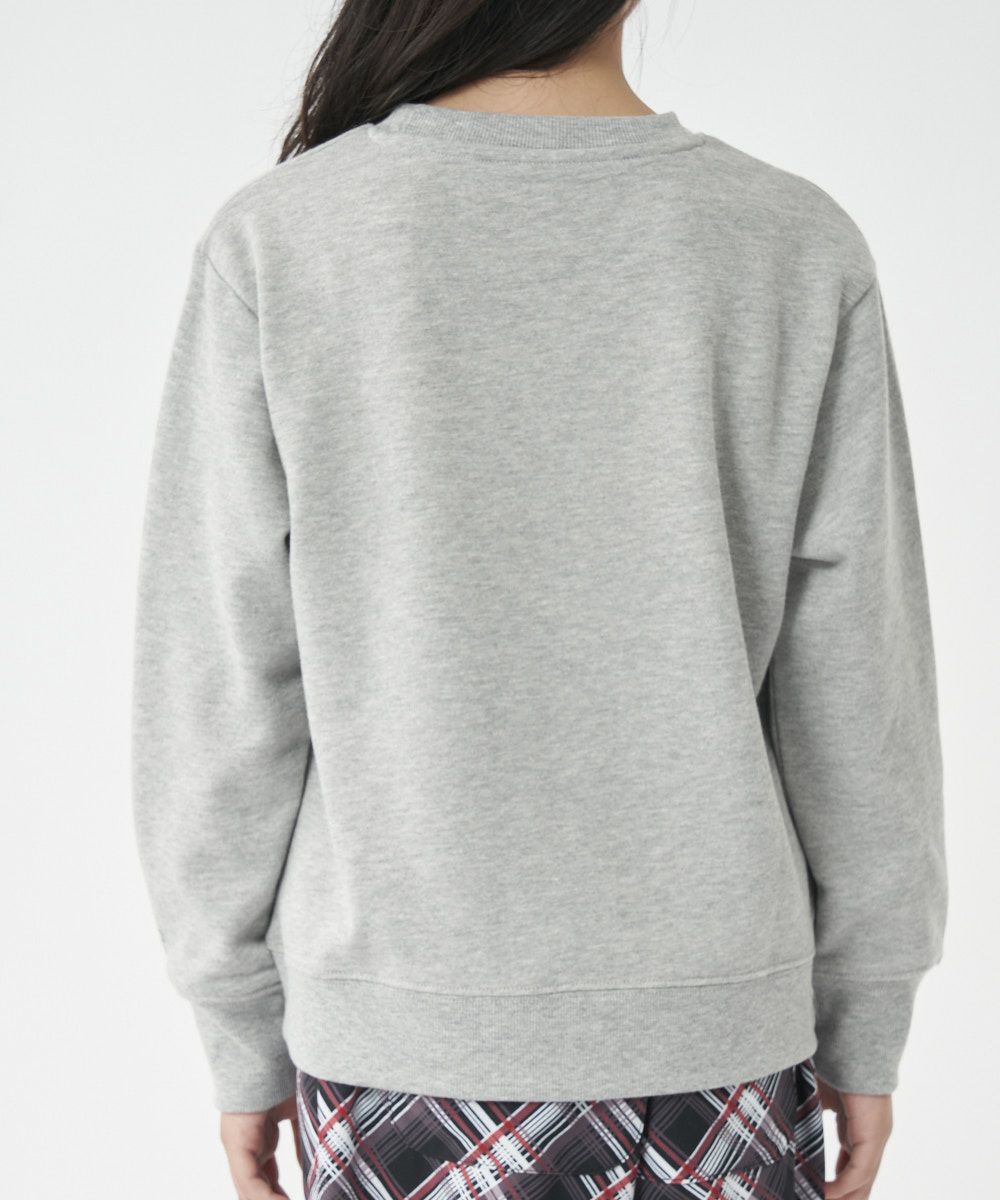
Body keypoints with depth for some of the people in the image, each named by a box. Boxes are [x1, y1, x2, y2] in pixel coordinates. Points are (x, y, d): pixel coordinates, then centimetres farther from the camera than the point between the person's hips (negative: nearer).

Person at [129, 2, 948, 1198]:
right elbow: (857, 688, -3)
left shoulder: (277, 241, -10)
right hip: (718, 1013, 1)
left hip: (403, 1028, 0)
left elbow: (216, 693, -7)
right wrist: (867, 1027, 9)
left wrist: (241, 1035, 5)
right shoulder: (800, 248, -7)